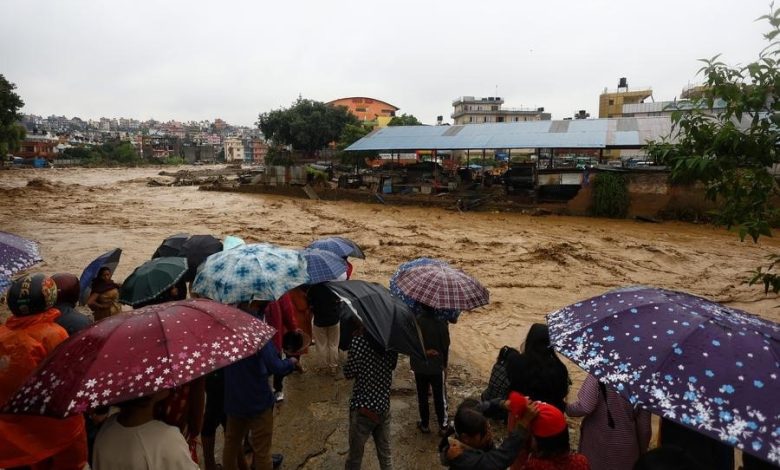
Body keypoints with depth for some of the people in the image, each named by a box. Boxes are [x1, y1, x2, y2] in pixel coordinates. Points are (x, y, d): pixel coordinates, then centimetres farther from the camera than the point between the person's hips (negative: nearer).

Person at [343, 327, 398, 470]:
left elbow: (348, 373, -9)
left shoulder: (359, 341, -18)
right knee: (385, 453, 19)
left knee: (355, 456, 13)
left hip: (363, 408, -4)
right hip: (384, 406, 4)